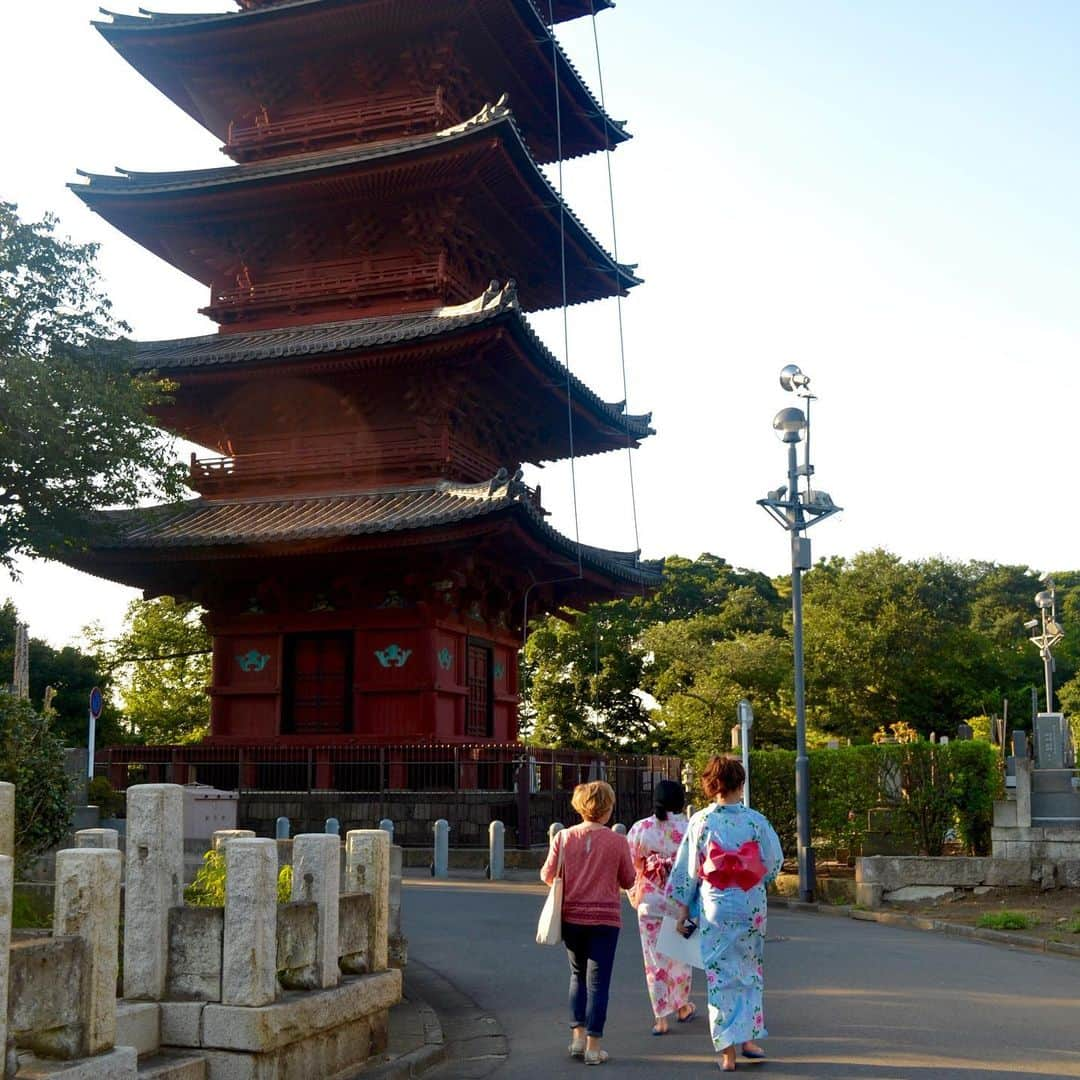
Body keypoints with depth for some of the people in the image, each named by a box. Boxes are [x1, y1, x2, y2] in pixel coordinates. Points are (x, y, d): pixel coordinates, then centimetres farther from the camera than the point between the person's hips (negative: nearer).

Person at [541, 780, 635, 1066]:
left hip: (571, 916, 2)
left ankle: (578, 1036, 16)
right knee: (598, 981, 4)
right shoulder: (617, 841, -9)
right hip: (605, 919, -2)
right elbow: (628, 881, 0)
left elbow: (548, 875, -1)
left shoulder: (563, 837, -5)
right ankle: (593, 1046, 5)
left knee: (578, 975, 20)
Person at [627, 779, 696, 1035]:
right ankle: (682, 1007, 33)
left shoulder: (640, 829, -4)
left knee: (655, 959, 6)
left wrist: (634, 896, 11)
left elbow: (630, 868, -2)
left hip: (650, 901, 0)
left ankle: (660, 1018, 3)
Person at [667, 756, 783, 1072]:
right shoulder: (756, 820, -5)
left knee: (720, 975, 4)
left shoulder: (700, 821, -6)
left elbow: (687, 869, -2)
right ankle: (748, 1037, 20)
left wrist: (683, 908, 6)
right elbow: (775, 862, 2)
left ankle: (727, 1051, 5)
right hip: (751, 908, 1)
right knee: (750, 972, 18)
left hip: (714, 908, -1)